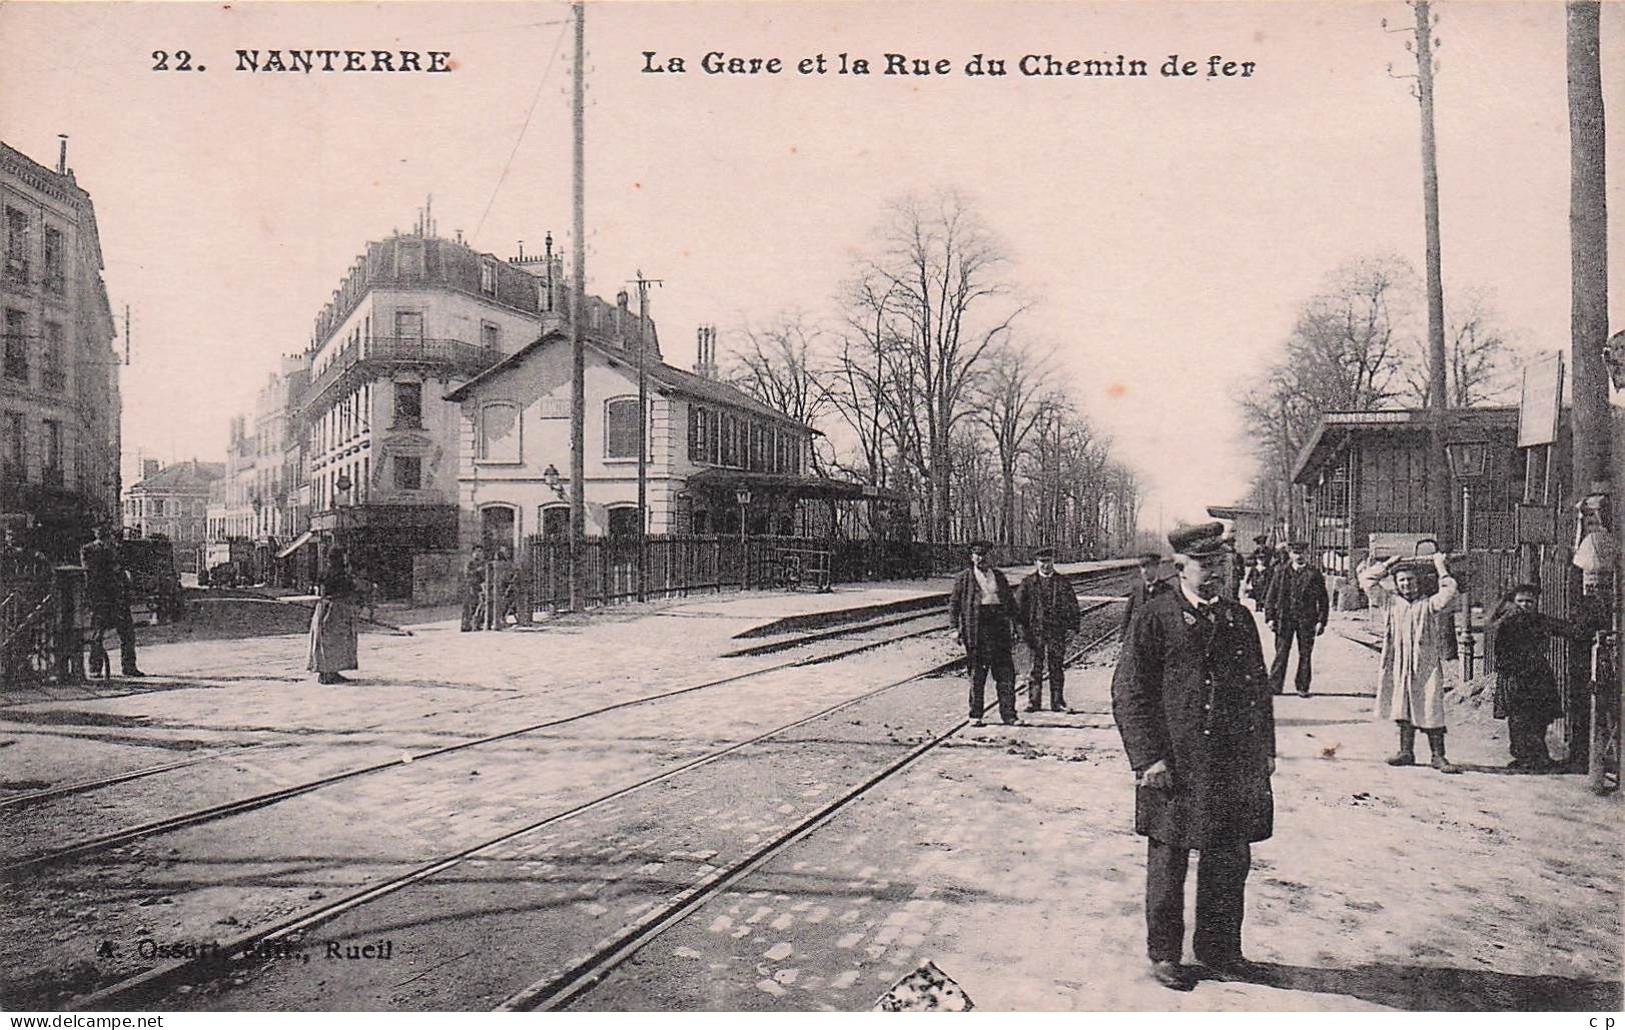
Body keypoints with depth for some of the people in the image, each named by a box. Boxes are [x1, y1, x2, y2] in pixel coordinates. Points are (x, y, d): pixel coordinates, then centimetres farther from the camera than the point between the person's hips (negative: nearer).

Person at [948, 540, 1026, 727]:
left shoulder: (999, 577, 17)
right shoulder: (964, 578, 6)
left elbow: (1010, 601, 21)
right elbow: (954, 603, 4)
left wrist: (1018, 624, 13)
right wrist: (955, 627, -6)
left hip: (999, 626, 3)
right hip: (976, 627, -3)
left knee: (1005, 671, -1)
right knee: (977, 673, 2)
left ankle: (1008, 714, 3)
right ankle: (975, 715, 10)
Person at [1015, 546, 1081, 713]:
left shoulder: (1063, 582, 7)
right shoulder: (1028, 582, 5)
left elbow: (1072, 605, 7)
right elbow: (1019, 604, 5)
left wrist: (1071, 627, -1)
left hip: (1057, 631, 1)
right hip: (1035, 630, -1)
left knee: (1057, 667, 4)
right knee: (1036, 667, 2)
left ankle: (1057, 702, 12)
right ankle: (1033, 701, 9)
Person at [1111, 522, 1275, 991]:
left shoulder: (1239, 618, 11)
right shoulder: (1154, 619, -5)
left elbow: (1259, 688, 18)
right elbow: (1128, 692, -7)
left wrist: (1264, 750, 12)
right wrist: (1148, 758, -13)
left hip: (1235, 767, 5)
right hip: (1175, 765, -5)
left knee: (1230, 862, 13)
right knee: (1168, 863, 6)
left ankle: (1219, 949, 29)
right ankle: (1164, 953, 21)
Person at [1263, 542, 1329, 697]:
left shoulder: (1314, 574, 2)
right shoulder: (1281, 574, 5)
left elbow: (1323, 600, 4)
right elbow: (1271, 598, 7)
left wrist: (1321, 621, -3)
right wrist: (1270, 618, -2)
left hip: (1307, 620, 0)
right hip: (1284, 619, 0)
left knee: (1305, 654, 5)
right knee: (1281, 654, 0)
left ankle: (1303, 687, 14)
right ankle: (1275, 685, 5)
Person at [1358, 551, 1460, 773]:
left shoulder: (1429, 604, 3)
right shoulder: (1391, 602, 11)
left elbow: (1448, 593, -14)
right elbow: (1366, 581, 10)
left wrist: (1440, 567, -3)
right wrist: (1388, 565, 13)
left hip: (1426, 663, -3)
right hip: (1399, 664, 3)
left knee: (1431, 709, -4)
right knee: (1403, 708, 8)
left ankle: (1438, 756, 0)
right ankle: (1406, 751, 16)